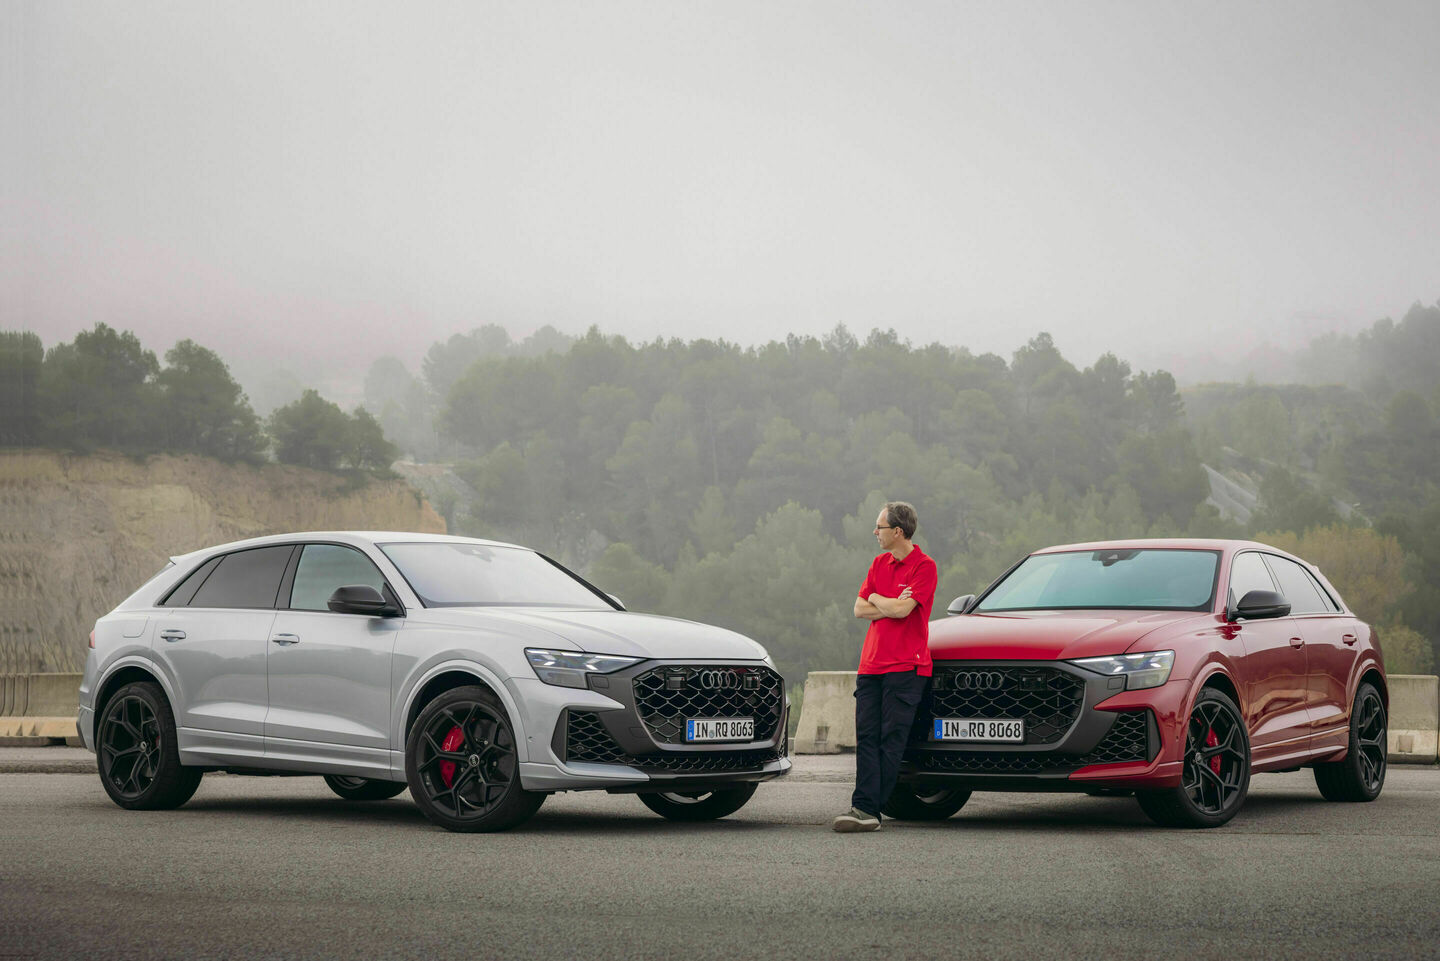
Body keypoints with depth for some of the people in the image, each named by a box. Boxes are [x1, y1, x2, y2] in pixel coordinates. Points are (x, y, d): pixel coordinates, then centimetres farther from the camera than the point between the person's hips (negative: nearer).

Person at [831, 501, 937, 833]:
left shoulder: (924, 567, -5)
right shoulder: (880, 563, 17)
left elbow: (903, 609, -17)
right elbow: (859, 609, 11)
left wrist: (876, 599, 1)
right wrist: (892, 606, -5)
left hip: (905, 666, -7)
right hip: (871, 664, 7)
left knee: (891, 740, -6)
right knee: (866, 736, -3)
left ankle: (869, 809, -7)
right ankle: (864, 807, -8)